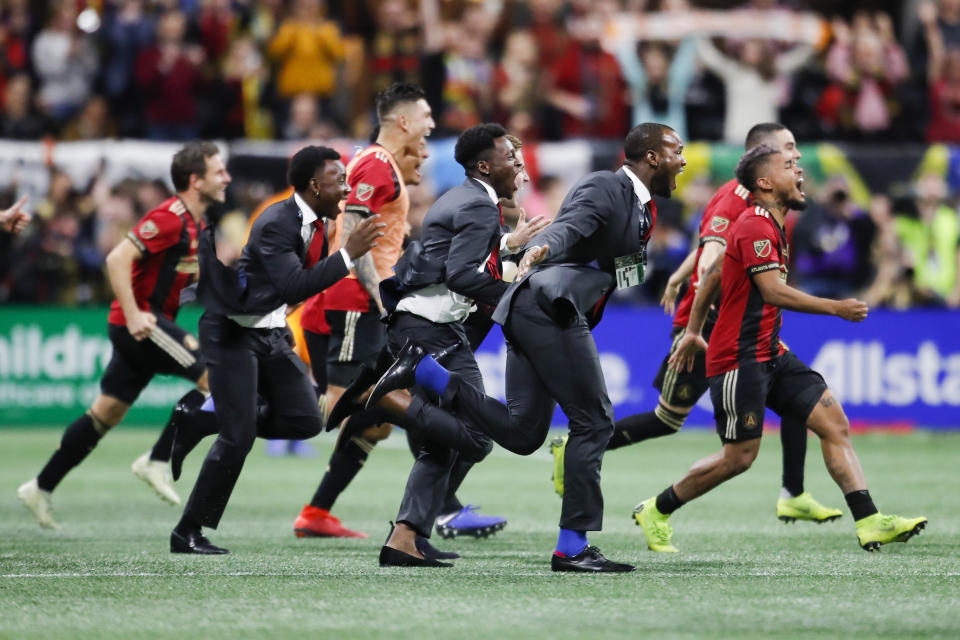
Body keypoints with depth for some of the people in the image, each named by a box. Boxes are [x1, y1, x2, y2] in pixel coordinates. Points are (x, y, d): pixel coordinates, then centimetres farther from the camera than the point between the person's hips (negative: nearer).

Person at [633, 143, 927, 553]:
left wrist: (693, 331, 26)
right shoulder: (756, 227, -16)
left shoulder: (769, 225, 15)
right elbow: (774, 292, -25)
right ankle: (656, 511, 13)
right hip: (739, 361, -10)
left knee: (834, 422, -2)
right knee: (740, 456, -6)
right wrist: (836, 309, -21)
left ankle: (870, 523, -8)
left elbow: (714, 273, 22)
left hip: (769, 355, 10)